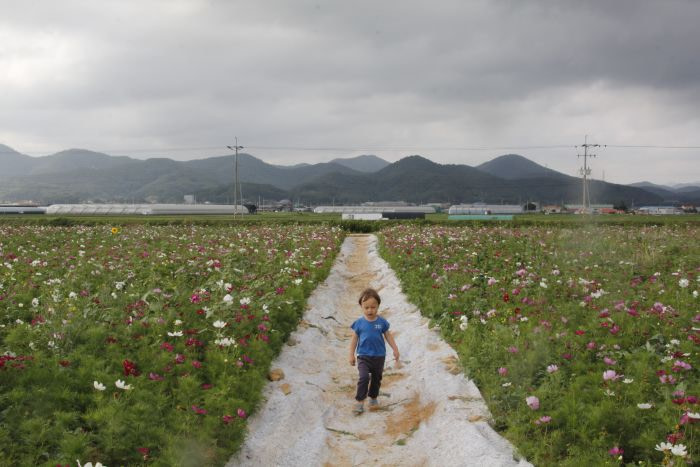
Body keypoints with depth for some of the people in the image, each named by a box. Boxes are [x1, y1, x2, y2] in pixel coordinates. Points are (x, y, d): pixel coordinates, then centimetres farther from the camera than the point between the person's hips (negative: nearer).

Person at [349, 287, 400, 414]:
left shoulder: (382, 322, -5)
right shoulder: (359, 323, -7)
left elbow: (388, 336, 6)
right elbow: (354, 338, 1)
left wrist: (395, 350, 6)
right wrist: (351, 355, 2)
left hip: (379, 356, 2)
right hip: (363, 356, -2)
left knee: (376, 378, 15)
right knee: (364, 377, -18)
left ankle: (373, 398, 35)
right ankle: (359, 401, -9)